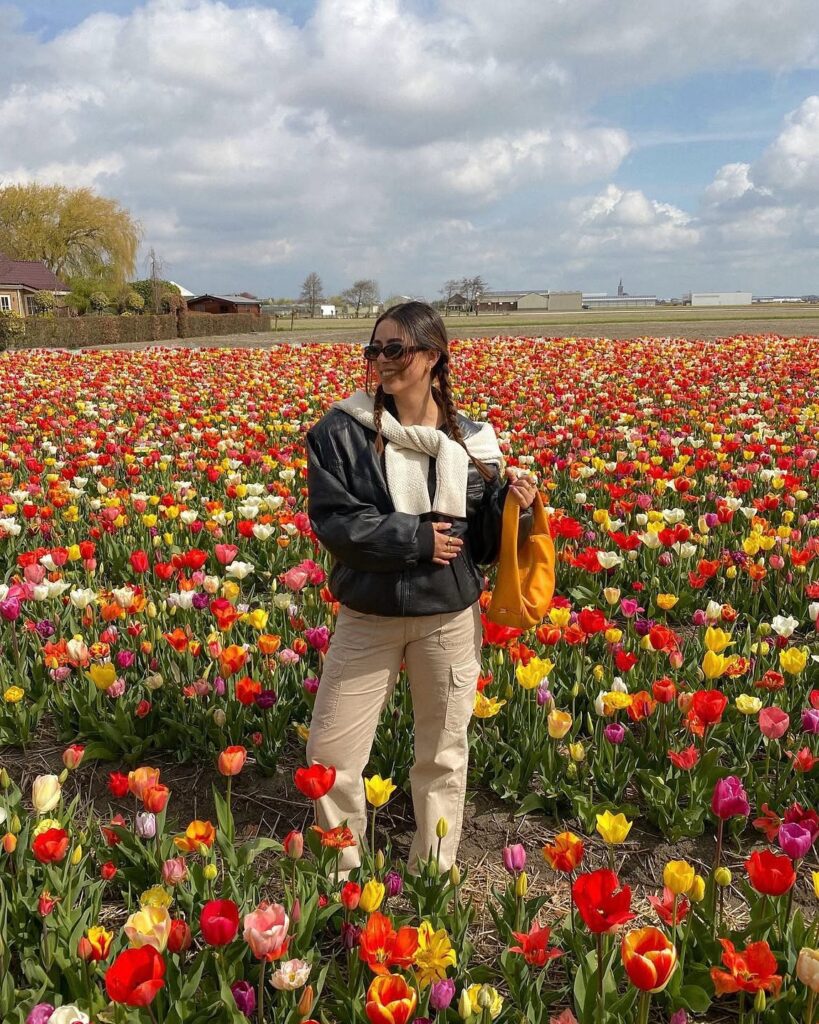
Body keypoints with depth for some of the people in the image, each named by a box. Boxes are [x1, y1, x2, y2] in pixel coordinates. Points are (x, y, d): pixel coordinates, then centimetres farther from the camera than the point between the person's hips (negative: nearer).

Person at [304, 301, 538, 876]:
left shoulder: (472, 441, -1)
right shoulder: (343, 430, -7)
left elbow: (485, 545, 3)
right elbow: (332, 520, -12)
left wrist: (515, 506, -16)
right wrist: (416, 535, -18)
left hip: (451, 619, 1)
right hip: (367, 618, 0)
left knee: (444, 757, 15)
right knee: (330, 752, 7)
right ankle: (340, 873, 34)